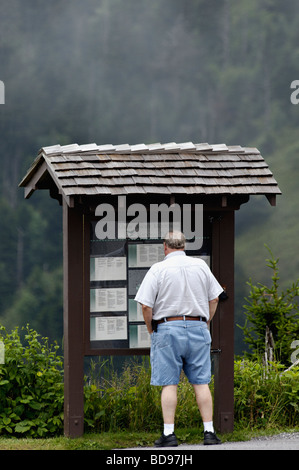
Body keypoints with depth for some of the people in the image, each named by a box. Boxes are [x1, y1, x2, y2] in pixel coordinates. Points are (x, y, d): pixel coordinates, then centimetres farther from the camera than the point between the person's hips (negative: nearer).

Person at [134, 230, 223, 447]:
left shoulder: (158, 270, -6)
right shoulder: (201, 266, 6)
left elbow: (146, 305, -10)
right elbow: (214, 299, 9)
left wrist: (151, 330, 3)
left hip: (168, 328, -3)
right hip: (198, 328, 3)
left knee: (169, 384, -1)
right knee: (201, 382, 5)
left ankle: (169, 434, -4)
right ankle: (209, 432, 3)